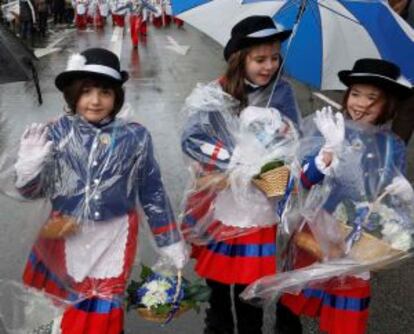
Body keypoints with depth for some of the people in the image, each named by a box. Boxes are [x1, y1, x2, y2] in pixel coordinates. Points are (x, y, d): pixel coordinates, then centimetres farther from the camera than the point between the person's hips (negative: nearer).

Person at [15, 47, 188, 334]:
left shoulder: (135, 137, -9)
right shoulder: (58, 133, -8)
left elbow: (153, 192, 1)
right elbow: (33, 191, -4)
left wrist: (171, 242, 5)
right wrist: (29, 165, -26)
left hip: (113, 238, -1)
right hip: (65, 236, 2)